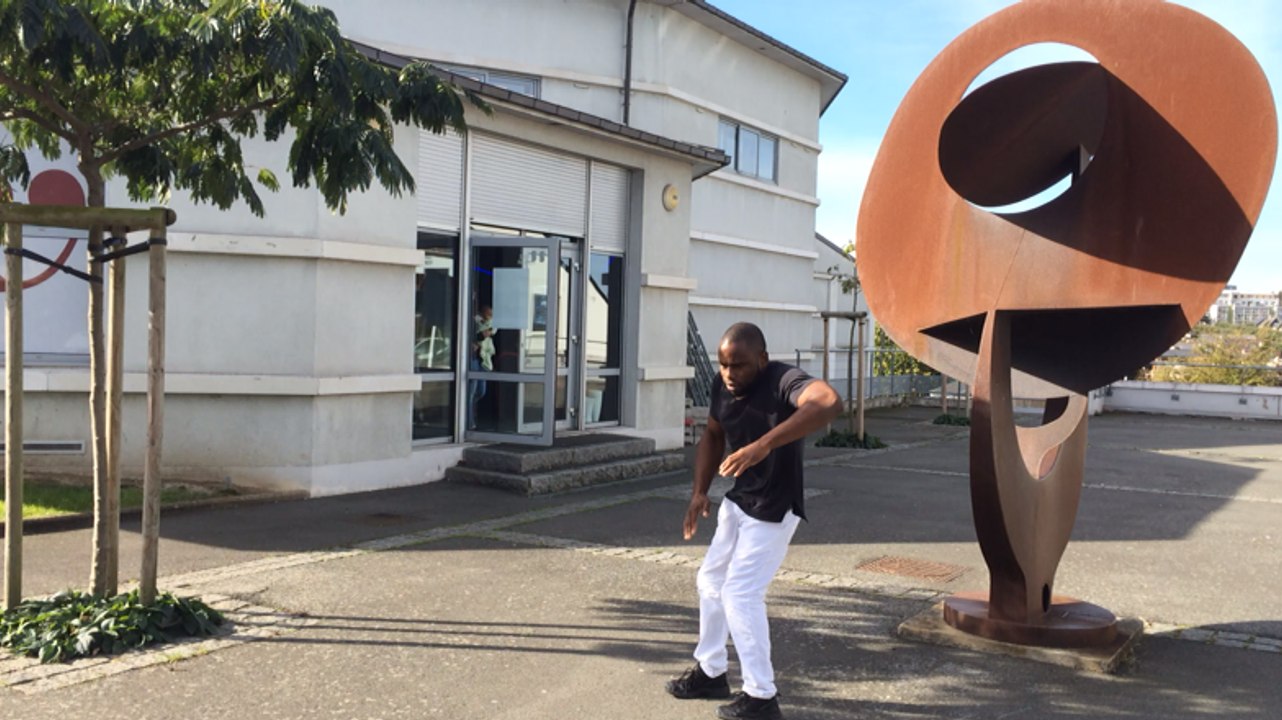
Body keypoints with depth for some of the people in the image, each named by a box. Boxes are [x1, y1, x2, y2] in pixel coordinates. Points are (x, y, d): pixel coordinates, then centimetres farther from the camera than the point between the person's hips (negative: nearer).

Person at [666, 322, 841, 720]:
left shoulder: (783, 381, -28)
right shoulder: (722, 386, -5)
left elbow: (829, 402, -50)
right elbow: (713, 436, 12)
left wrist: (763, 444, -56)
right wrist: (700, 491, 2)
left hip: (774, 510, -8)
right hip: (737, 502, 8)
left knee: (740, 594, -6)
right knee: (711, 581, 17)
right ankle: (710, 671, 35)